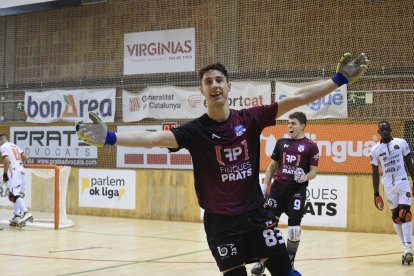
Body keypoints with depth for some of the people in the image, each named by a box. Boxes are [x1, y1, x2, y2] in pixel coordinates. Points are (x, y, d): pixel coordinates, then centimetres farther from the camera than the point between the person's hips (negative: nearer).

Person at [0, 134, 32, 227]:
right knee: (12, 195, 17)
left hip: (14, 171, -9)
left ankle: (25, 213, -33)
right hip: (21, 170, 9)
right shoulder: (14, 146, 22)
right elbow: (26, 157, 18)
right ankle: (17, 216, 13)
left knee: (15, 194, -17)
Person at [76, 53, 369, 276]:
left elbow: (298, 98, -5)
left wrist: (340, 79, -6)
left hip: (256, 212, 2)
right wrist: (110, 138, -36)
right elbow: (156, 137, -22)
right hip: (220, 220, -1)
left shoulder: (250, 119, -3)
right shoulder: (195, 130, -8)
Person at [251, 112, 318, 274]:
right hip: (278, 187, 3)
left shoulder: (311, 146, 0)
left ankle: (290, 261, 15)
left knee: (294, 226, 0)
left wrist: (305, 177, -22)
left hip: (297, 190, -3)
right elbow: (272, 166, 17)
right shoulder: (281, 142, 11)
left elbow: (314, 171, 0)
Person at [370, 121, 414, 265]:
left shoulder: (401, 143, 0)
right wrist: (376, 193, 5)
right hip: (388, 187, 2)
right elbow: (375, 172, 7)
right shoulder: (375, 150, 3)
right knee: (396, 216, 6)